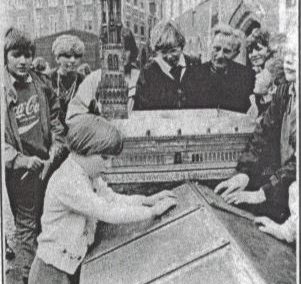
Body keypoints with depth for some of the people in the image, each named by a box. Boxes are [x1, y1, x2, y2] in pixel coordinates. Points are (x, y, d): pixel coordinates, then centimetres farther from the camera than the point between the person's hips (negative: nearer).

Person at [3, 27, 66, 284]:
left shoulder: (41, 85, 3)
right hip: (21, 172, -4)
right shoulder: (4, 90, -11)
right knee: (27, 225, 6)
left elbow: (55, 122, 10)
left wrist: (54, 155, 0)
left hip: (48, 166, 5)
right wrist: (21, 159, -21)